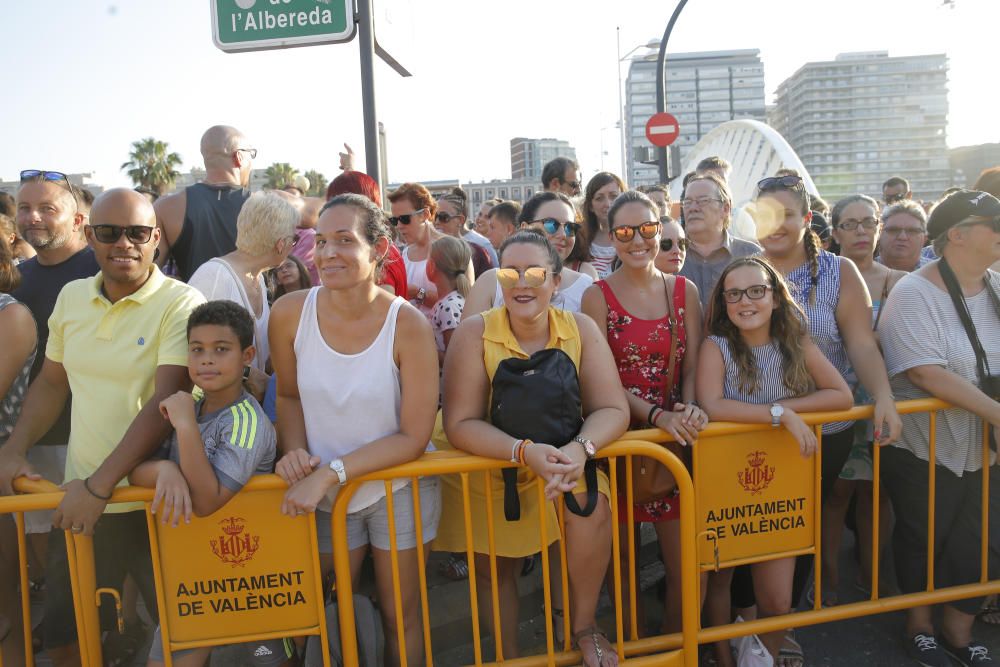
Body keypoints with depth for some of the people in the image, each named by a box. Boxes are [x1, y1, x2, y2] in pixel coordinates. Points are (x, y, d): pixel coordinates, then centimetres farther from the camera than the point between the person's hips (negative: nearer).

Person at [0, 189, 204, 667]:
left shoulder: (180, 303, -13)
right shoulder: (72, 296, 7)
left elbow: (166, 402, -20)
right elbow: (52, 382, 17)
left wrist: (100, 485, -21)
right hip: (79, 500, 6)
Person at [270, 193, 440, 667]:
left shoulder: (408, 325, -21)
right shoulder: (290, 312, -13)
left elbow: (414, 438, -17)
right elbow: (289, 395, 4)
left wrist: (331, 471, -23)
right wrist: (295, 451, -15)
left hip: (400, 489, -2)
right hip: (321, 495, 3)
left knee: (400, 616, 15)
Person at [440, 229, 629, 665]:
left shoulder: (581, 328, -11)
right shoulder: (475, 333, -18)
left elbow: (612, 409, -14)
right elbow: (460, 424, -22)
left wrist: (581, 448, -35)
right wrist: (525, 451, -37)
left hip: (563, 463, 1)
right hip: (488, 471, 0)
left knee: (593, 509, -26)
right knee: (493, 571, 10)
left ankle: (584, 626, 0)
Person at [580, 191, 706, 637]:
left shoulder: (684, 291, 6)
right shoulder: (598, 296, -4)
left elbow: (692, 366, 4)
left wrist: (690, 409, -17)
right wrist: (656, 415, -22)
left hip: (676, 441, 3)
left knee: (685, 562, 6)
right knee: (623, 563, 9)